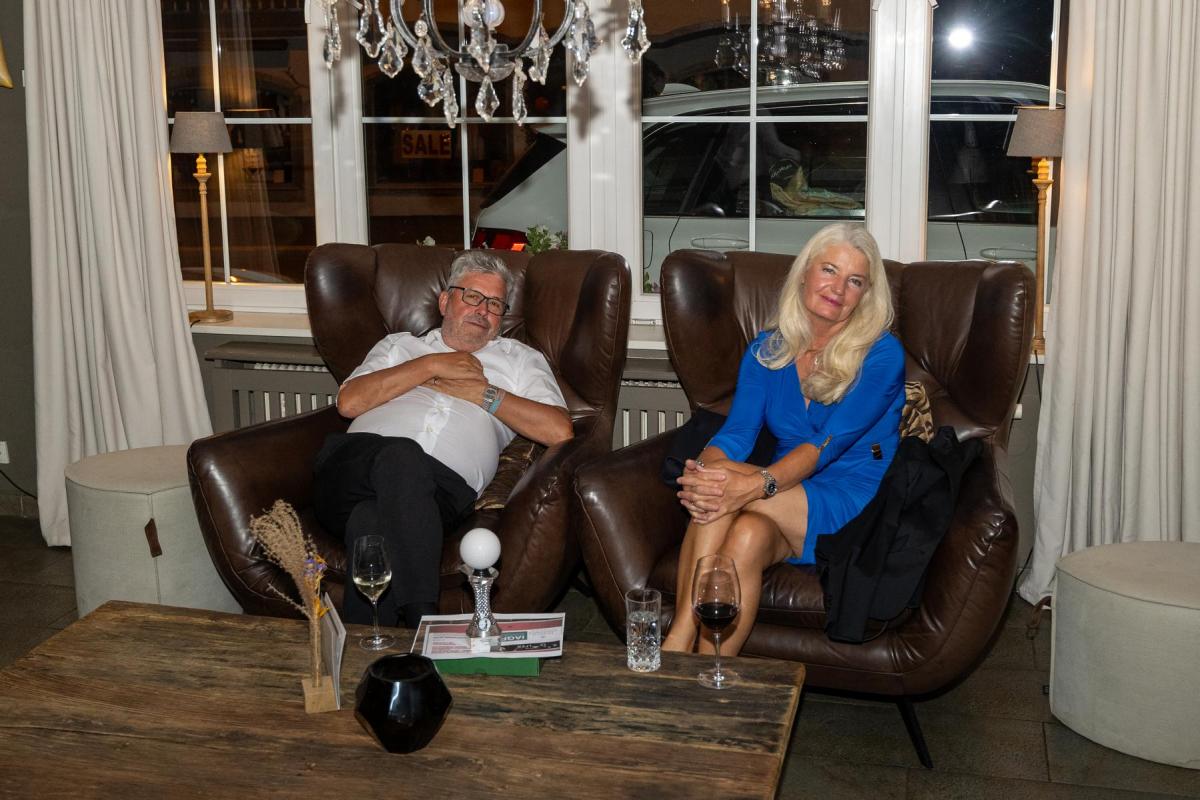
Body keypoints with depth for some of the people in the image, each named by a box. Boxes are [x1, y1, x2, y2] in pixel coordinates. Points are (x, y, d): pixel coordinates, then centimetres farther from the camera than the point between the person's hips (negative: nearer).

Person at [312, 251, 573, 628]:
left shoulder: (521, 359, 31)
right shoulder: (399, 345, 34)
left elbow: (559, 431, 11)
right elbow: (349, 402, 13)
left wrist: (481, 392, 9)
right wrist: (431, 365, 11)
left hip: (439, 487, 0)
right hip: (356, 467, 1)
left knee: (373, 519, -39)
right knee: (402, 455, -39)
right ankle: (423, 622, -42)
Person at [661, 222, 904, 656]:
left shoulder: (882, 355, -6)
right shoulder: (767, 350, 9)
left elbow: (828, 443, -19)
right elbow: (736, 431, -4)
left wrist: (757, 485, -37)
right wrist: (701, 472, -29)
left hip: (857, 512, -3)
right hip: (784, 507, 4)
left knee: (727, 483, -29)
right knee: (748, 534, -35)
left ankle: (677, 645, -31)